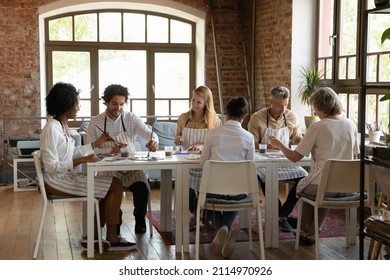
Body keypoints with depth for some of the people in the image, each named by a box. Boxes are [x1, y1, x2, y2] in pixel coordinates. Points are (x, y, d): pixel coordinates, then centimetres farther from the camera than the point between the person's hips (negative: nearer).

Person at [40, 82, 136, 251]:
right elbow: (51, 166, -22)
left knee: (111, 185, 10)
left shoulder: (62, 125, 10)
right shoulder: (51, 129, -19)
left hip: (67, 176, 10)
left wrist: (98, 143, 15)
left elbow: (71, 153, 16)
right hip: (57, 181, -10)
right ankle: (112, 239, 0)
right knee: (115, 185, -10)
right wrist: (82, 160, -23)